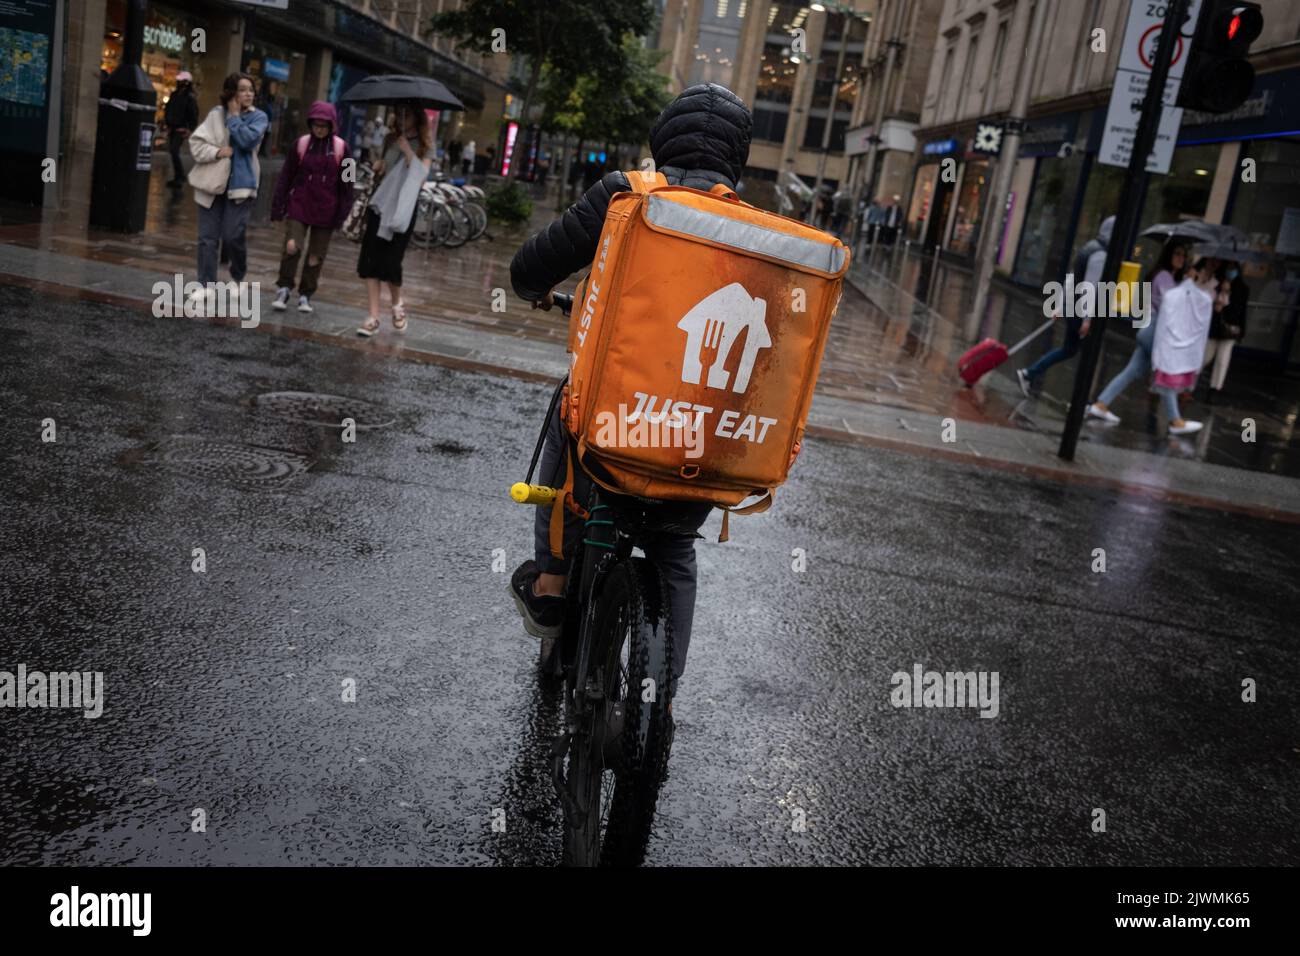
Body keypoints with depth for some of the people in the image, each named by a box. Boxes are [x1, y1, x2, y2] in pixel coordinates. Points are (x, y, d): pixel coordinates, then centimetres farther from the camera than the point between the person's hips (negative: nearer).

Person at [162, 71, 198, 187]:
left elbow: (194, 114, -13)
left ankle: (180, 177, -11)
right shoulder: (174, 94, 13)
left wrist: (190, 129, -18)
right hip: (172, 128, 8)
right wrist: (166, 122, 13)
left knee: (174, 151, -18)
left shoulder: (190, 97, -9)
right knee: (172, 151, 10)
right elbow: (168, 109, 21)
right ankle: (178, 177, 19)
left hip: (181, 129, -8)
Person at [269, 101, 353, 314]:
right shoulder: (301, 144, 1)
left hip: (326, 210, 0)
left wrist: (342, 212, 1)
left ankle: (306, 295, 22)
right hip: (299, 205, 0)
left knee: (316, 255, 6)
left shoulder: (340, 148, 0)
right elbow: (286, 177, 5)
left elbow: (346, 184, 4)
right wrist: (278, 206, 3)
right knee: (292, 246, -15)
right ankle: (284, 289, 2)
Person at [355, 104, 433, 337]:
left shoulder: (424, 145, 0)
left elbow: (421, 175, -13)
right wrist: (379, 166, 3)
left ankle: (397, 304, 22)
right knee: (370, 260, -3)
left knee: (390, 262, -8)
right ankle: (373, 317, 2)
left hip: (403, 208, -4)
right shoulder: (391, 139, 12)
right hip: (380, 204, 5)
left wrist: (408, 152, -19)